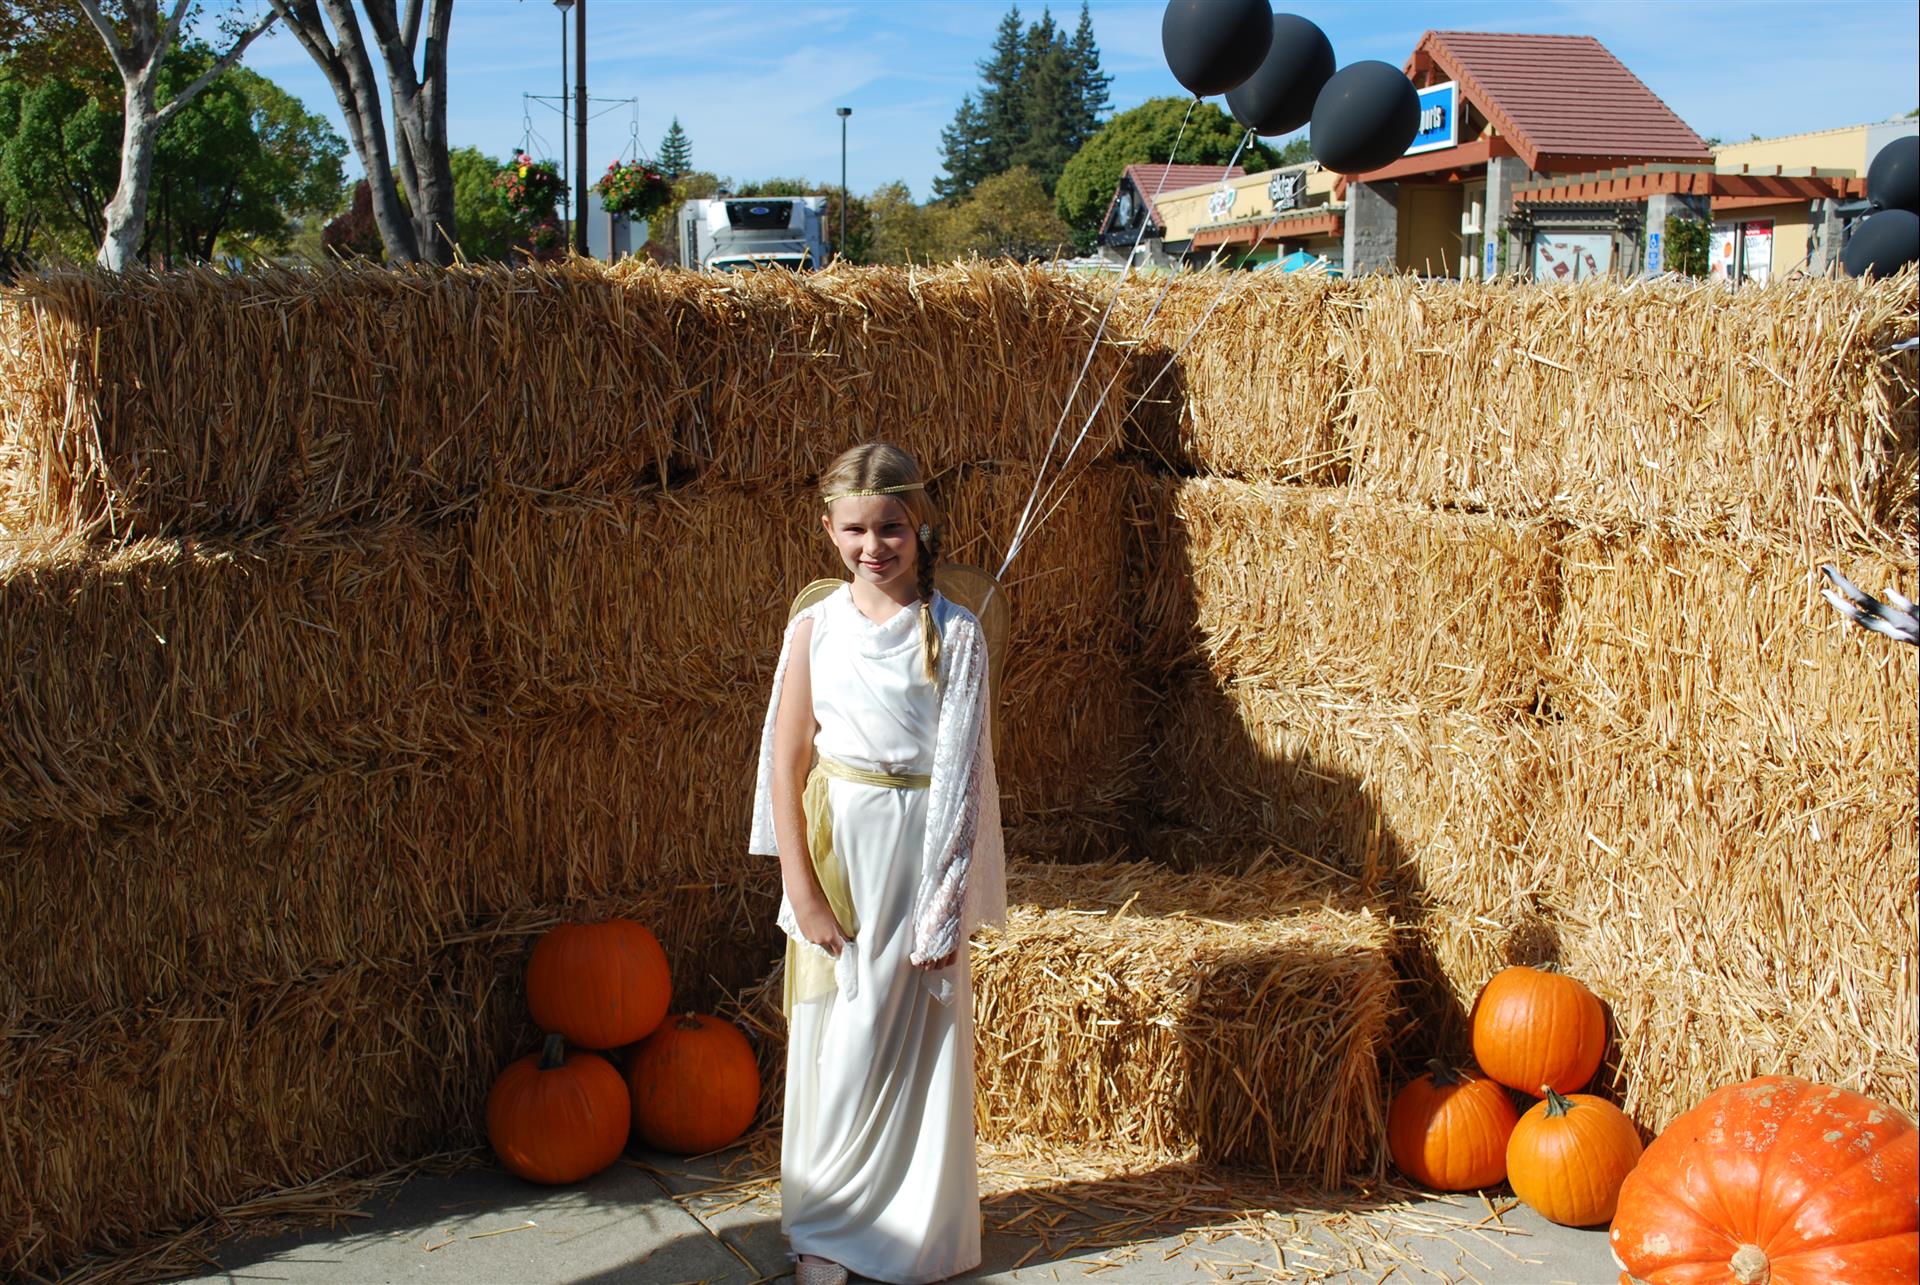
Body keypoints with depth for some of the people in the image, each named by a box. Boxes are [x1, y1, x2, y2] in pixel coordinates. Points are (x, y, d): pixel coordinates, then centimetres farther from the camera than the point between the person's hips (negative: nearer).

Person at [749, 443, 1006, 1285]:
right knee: (833, 1042, 7)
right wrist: (803, 893, -7)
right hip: (835, 846, 1)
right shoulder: (814, 628, -2)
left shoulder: (955, 633, -7)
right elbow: (785, 767, -1)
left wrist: (942, 908, -11)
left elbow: (959, 774, -8)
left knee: (918, 1043, 7)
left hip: (919, 849, -1)